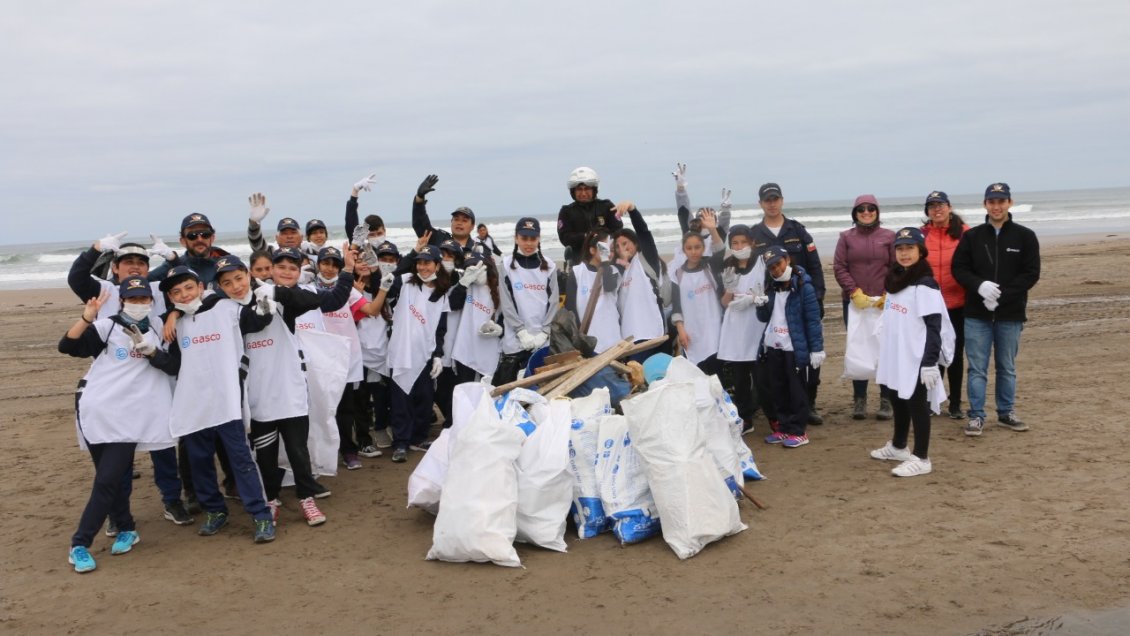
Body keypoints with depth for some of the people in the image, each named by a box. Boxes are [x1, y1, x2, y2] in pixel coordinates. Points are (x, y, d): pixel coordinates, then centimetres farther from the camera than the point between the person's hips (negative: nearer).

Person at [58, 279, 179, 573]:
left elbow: (173, 367, -1)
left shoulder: (157, 331, 9)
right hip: (97, 413, -1)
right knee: (115, 477, 6)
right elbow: (67, 346, -11)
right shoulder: (107, 327, 0)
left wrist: (148, 348, -16)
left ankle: (80, 544, 5)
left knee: (107, 481, -4)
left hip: (129, 418, 1)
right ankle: (126, 529, 25)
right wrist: (86, 317, -26)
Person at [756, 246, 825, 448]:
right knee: (778, 390, 11)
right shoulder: (772, 288, 9)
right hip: (772, 347, 6)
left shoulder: (803, 286, -11)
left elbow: (813, 319, -12)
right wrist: (761, 306, -8)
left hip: (795, 347, -6)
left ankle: (799, 431, 10)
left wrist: (816, 348, -15)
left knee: (796, 390, 2)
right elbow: (764, 318, 14)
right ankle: (785, 428, 21)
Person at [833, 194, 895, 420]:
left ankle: (886, 400, 9)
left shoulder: (889, 236, 6)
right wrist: (855, 292, -10)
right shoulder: (846, 237, 8)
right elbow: (839, 268, 2)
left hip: (884, 303, -1)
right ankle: (859, 399, 12)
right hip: (854, 303, 1)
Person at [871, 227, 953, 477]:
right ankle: (898, 446, 35)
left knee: (917, 404, -1)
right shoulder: (894, 280, 11)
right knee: (897, 400, 19)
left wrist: (930, 362, -21)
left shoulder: (924, 285, -14)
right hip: (894, 358, 8)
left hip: (915, 359, -8)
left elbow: (934, 327, -16)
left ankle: (921, 458, 8)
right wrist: (883, 354, 21)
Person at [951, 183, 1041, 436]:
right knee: (977, 368, 1)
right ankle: (976, 416, 7)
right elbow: (959, 268, 2)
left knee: (1007, 368, 13)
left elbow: (1031, 273, -4)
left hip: (1011, 314, 0)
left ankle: (1006, 413, 25)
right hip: (977, 314, 0)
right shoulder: (972, 236, 4)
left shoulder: (1025, 236, 1)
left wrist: (1002, 294, -15)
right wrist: (979, 285, -17)